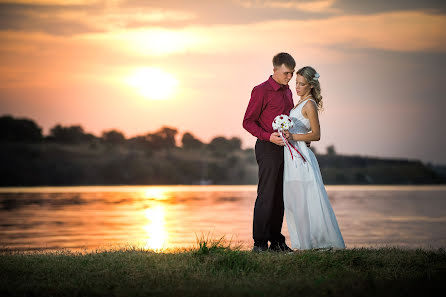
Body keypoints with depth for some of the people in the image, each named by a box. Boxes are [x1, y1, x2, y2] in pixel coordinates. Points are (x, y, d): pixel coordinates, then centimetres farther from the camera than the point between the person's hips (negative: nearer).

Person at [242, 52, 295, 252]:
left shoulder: (287, 91, 16)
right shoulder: (261, 91, -7)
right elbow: (248, 122, -8)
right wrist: (268, 136, -19)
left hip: (285, 148, 7)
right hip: (268, 148, -7)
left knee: (281, 196, 9)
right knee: (266, 196, -8)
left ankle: (277, 241, 16)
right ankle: (260, 242, -3)